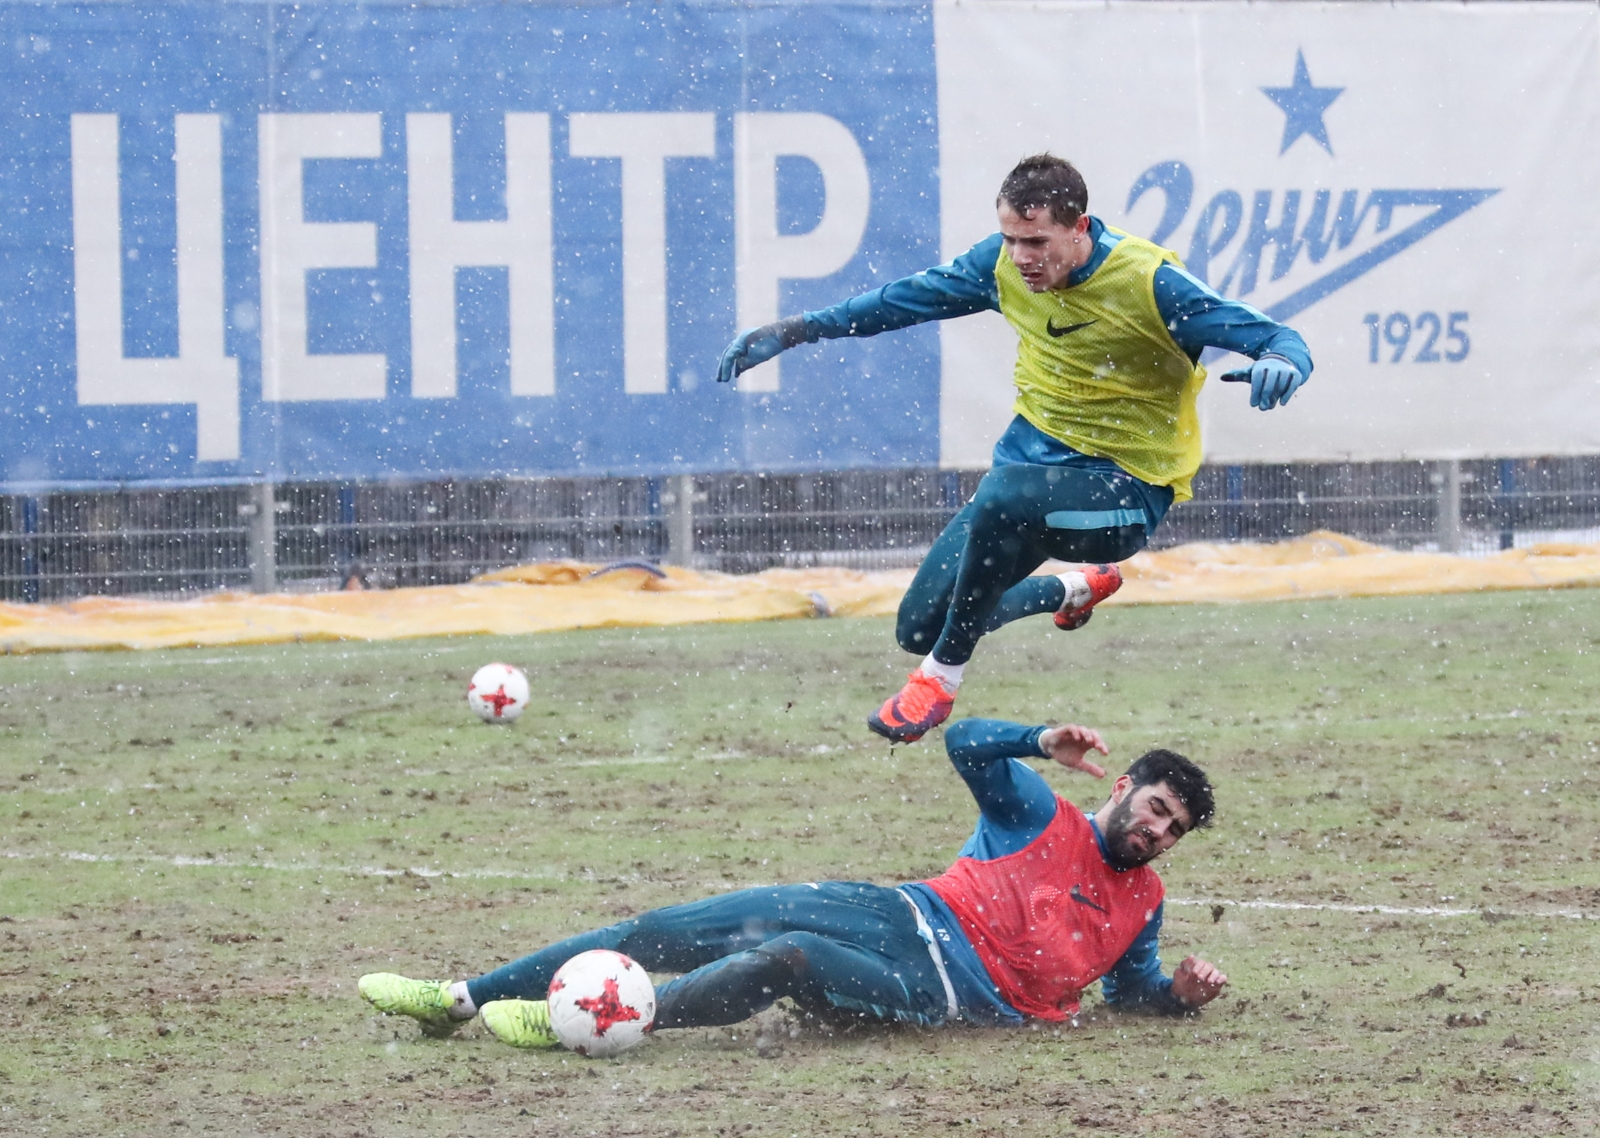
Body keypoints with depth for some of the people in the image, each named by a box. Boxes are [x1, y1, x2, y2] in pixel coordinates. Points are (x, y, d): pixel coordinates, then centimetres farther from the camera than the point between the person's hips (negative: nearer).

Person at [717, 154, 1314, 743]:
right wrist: (792, 331, 10)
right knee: (919, 627, 7)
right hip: (1035, 454, 7)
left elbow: (1280, 339, -21)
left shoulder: (1149, 281, -21)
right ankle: (1076, 590, 35)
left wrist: (1281, 362, -46)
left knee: (1002, 495, -39)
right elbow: (910, 299, 12)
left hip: (1126, 492, -7)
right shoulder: (1003, 262, -5)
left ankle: (943, 675, -18)